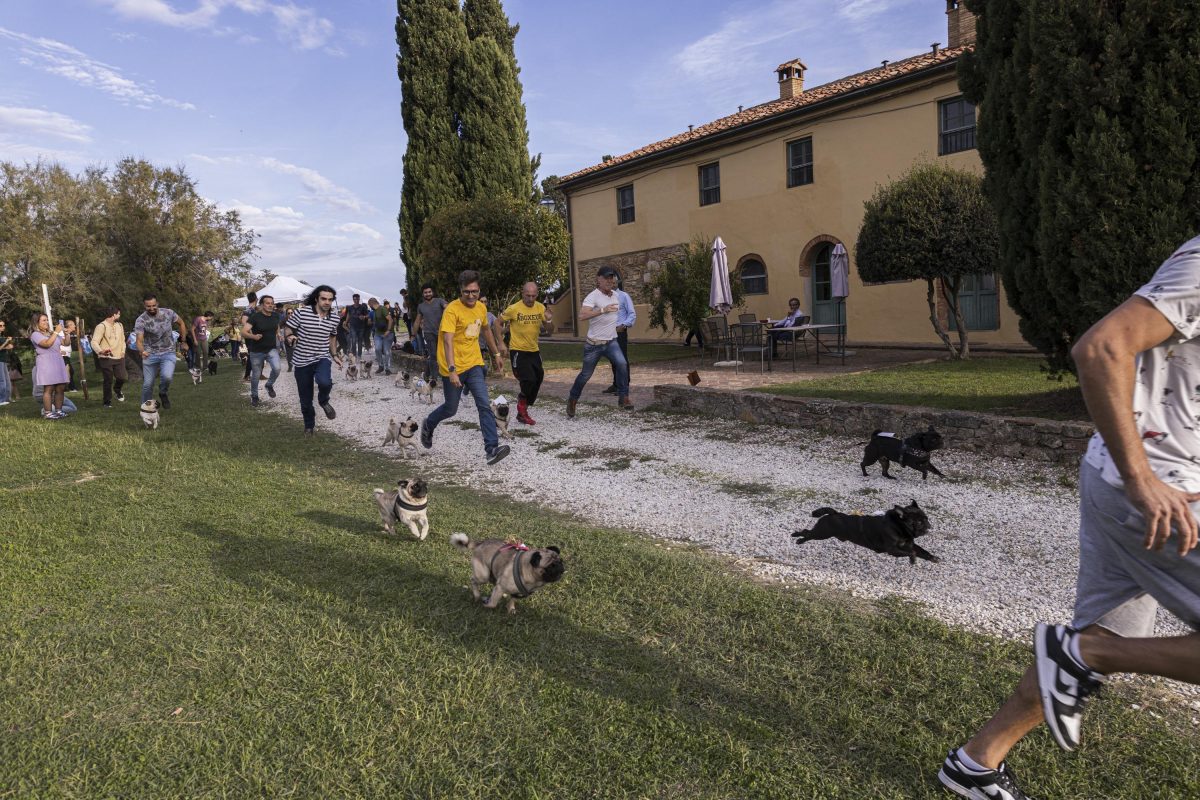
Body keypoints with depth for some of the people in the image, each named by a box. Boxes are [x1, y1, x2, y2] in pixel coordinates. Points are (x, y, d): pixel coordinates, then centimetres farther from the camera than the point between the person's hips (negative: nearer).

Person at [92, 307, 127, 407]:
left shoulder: (120, 325, 13)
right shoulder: (101, 326, -10)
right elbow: (94, 342, -18)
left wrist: (123, 351, 9)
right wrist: (100, 351, -37)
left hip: (119, 357, 5)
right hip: (106, 358, -5)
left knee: (123, 377, -7)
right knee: (108, 381, 0)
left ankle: (117, 390, 26)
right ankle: (107, 402, 14)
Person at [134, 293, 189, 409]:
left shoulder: (168, 313, -7)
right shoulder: (141, 320, -13)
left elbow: (181, 323, 12)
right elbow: (139, 340, -19)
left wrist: (183, 342, 12)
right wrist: (142, 351, -41)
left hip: (168, 353, 0)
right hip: (150, 355, 0)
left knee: (167, 376, -25)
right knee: (147, 384, 2)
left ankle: (163, 394, 7)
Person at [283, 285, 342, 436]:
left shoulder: (334, 319, 0)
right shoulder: (301, 312, -12)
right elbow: (287, 327, -2)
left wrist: (334, 355, 12)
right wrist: (290, 336, -23)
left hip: (322, 358, 1)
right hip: (302, 361, -1)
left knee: (325, 382, -32)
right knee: (305, 398, 9)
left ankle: (323, 401, 4)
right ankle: (309, 425, 34)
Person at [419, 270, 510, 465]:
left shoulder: (481, 308, 3)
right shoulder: (452, 310, -18)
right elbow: (447, 341, -27)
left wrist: (497, 353, 27)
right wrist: (452, 370, -36)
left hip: (474, 365, 5)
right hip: (453, 368, -5)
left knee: (485, 406, -9)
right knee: (451, 409, 10)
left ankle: (492, 449, -11)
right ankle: (428, 426, 41)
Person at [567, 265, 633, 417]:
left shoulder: (615, 294, 4)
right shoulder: (593, 296, -18)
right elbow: (582, 315, -35)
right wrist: (603, 310, -41)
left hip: (611, 342, 4)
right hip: (594, 343, -4)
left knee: (621, 364, -22)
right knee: (586, 374, 7)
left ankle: (623, 397, -17)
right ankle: (572, 399, 30)